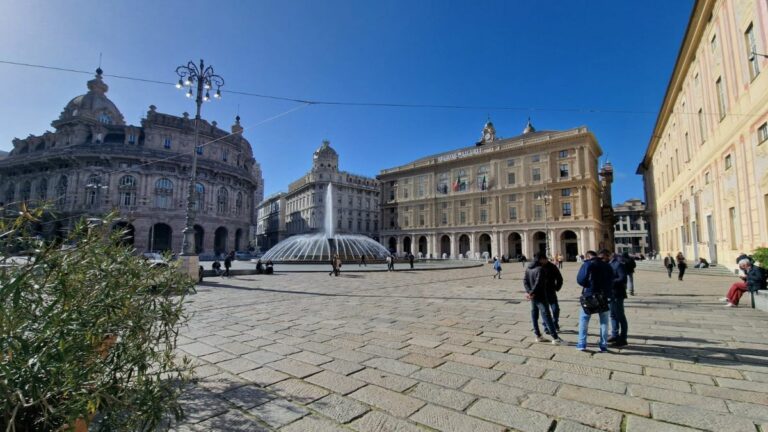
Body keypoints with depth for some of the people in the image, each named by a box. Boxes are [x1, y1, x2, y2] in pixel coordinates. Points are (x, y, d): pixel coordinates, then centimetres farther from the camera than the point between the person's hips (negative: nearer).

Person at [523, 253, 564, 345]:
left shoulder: (528, 268, 8)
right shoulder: (540, 269, -18)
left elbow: (525, 280, 3)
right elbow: (538, 283, -24)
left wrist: (528, 291, -9)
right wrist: (532, 293, -13)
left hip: (533, 297, 9)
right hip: (540, 297, -8)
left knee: (534, 315, 13)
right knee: (547, 317, -4)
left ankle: (538, 336, 21)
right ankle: (555, 338, 1)